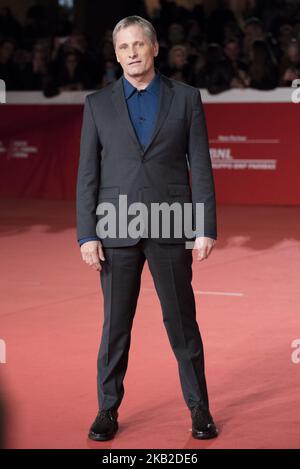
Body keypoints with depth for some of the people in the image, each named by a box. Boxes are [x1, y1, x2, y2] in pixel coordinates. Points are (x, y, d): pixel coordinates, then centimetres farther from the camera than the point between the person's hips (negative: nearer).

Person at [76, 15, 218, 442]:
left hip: (171, 228, -1)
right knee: (115, 325, 5)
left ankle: (199, 407, 16)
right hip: (116, 229, 1)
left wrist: (207, 228, -4)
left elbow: (201, 167, 2)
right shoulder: (98, 104, 5)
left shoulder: (186, 98, 3)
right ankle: (108, 410, 15)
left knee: (182, 322, 5)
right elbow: (88, 175, 4)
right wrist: (87, 235, -3)